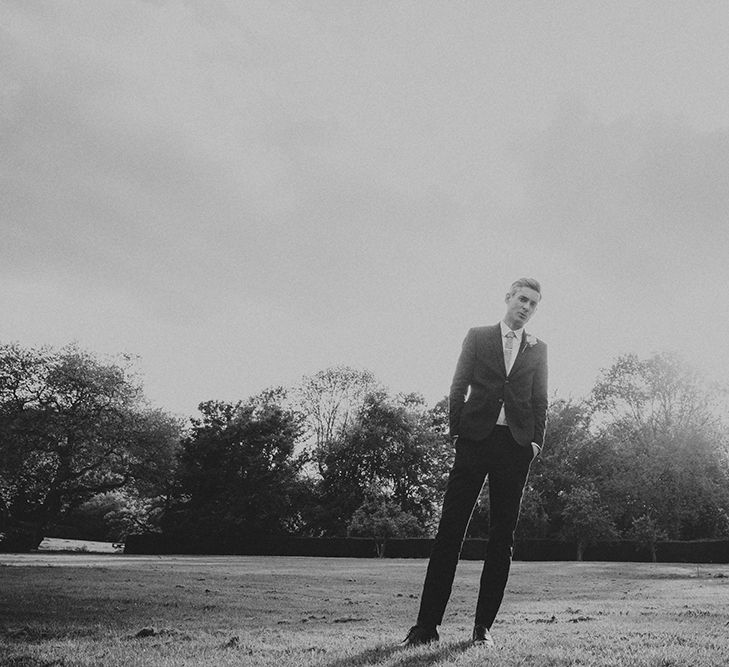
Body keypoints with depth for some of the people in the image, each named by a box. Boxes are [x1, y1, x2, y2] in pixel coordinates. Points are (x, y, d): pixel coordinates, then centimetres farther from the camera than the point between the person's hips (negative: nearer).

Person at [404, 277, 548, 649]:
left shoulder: (538, 349, 16)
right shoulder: (477, 337, 11)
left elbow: (540, 401, 14)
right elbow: (458, 387, 6)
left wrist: (537, 439, 1)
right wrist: (455, 430, -4)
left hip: (516, 445, 2)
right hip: (476, 438, -2)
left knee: (502, 537, 2)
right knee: (449, 531, -5)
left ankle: (483, 626, 10)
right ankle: (427, 624, -2)